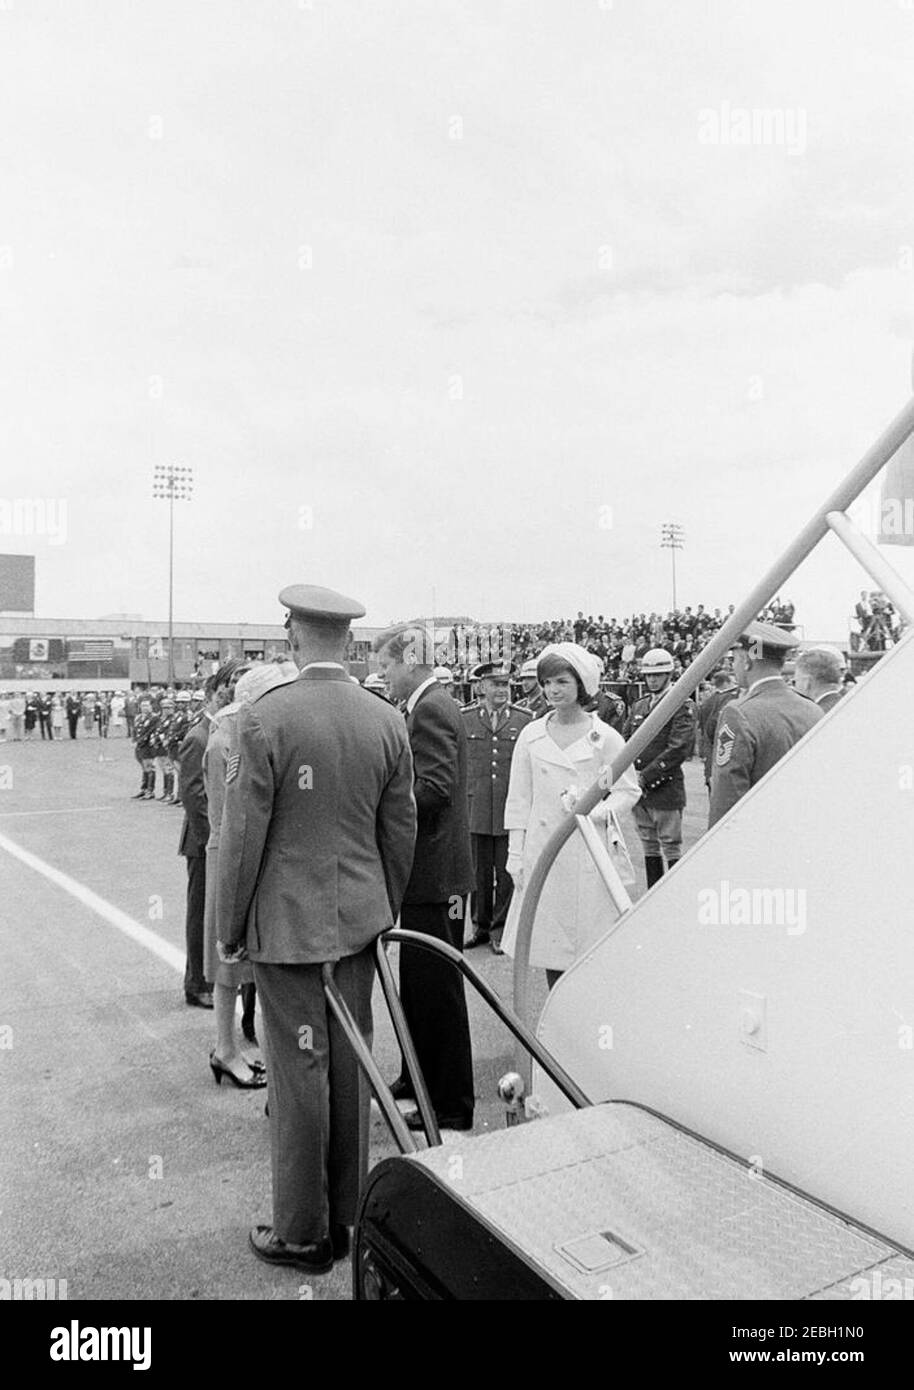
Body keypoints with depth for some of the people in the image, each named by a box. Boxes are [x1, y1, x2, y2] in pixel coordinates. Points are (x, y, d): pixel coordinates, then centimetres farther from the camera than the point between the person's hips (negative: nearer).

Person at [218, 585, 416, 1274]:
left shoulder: (264, 718, -14)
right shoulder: (389, 720, 0)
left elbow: (245, 833, -12)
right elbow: (400, 831, 6)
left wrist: (230, 926, 0)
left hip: (287, 921, -4)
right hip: (359, 917, 5)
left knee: (299, 1075, 6)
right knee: (350, 1069, 15)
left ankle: (302, 1234, 20)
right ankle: (347, 1218, 29)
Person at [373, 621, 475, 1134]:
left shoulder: (432, 710, -17)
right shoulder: (430, 706, 14)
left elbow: (433, 789, -25)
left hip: (435, 874, -10)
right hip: (428, 870, 10)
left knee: (438, 988, 1)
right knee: (417, 982, 21)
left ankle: (452, 1105, 13)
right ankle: (421, 1076, 37)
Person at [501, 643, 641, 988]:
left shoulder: (604, 737, -1)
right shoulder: (531, 735, 6)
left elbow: (629, 790, 4)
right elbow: (519, 798, 8)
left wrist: (597, 812, -14)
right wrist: (516, 853, 4)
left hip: (590, 852, -2)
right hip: (543, 850, 3)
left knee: (589, 939, -1)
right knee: (549, 938, 6)